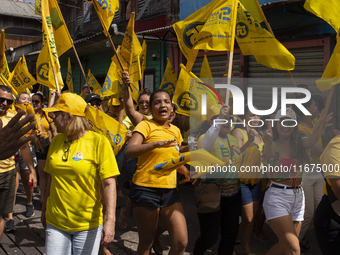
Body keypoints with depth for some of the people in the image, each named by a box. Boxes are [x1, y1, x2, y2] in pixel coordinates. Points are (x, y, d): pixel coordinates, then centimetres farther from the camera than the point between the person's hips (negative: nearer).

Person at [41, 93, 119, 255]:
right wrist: (44, 209, 17)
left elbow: (109, 183, -16)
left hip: (87, 223, -4)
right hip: (55, 222, 4)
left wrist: (110, 219, -24)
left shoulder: (98, 141, -12)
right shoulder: (56, 141, 4)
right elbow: (52, 177, 14)